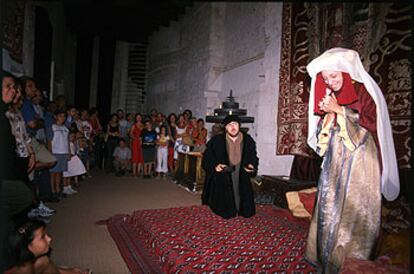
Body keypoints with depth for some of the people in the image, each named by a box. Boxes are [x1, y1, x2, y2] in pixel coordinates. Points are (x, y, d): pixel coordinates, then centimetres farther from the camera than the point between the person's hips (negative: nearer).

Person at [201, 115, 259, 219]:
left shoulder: (248, 140, -4)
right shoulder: (217, 141, -11)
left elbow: (253, 156, 10)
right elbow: (207, 157, -4)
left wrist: (251, 165, -11)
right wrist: (215, 166, -22)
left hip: (242, 178, 2)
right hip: (222, 177, -2)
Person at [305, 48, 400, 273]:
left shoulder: (364, 91, -4)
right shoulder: (329, 97, 12)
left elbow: (372, 122, -14)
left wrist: (340, 110, -14)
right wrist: (327, 115, -7)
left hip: (359, 161, -5)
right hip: (335, 162, 6)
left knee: (355, 210, -2)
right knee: (329, 207, 8)